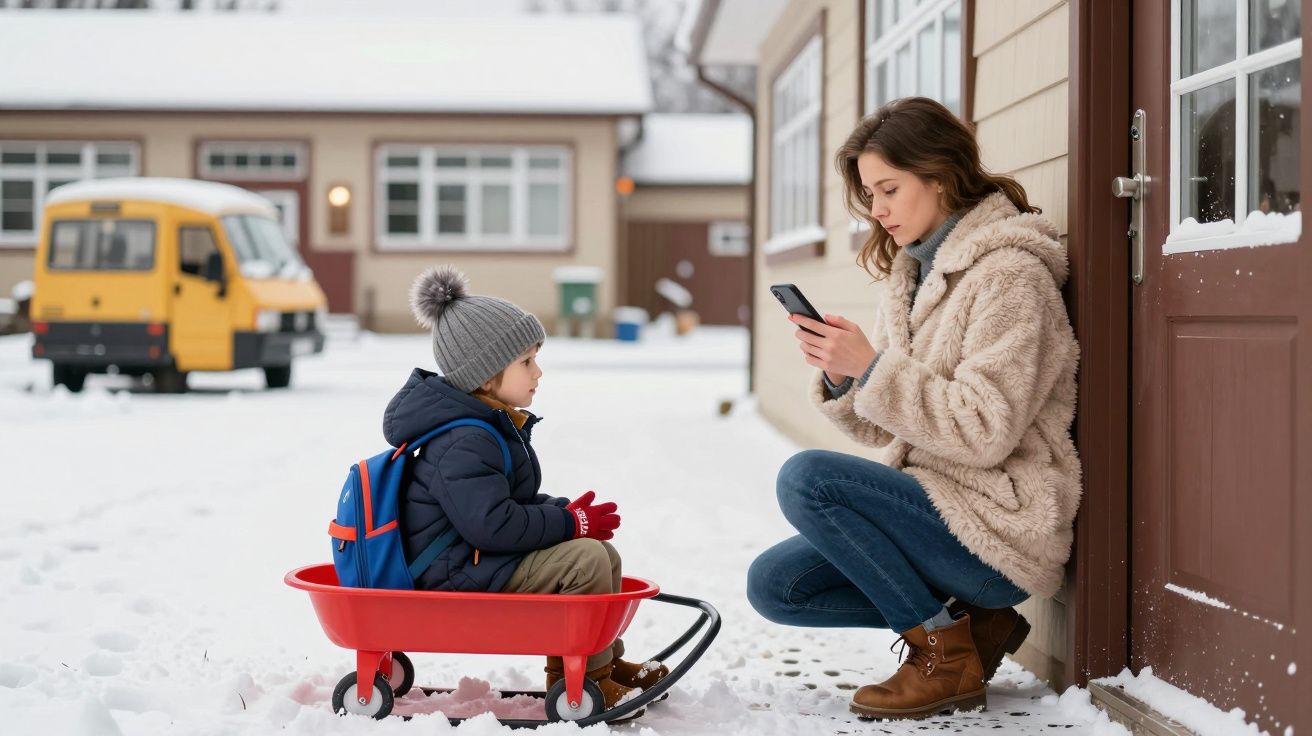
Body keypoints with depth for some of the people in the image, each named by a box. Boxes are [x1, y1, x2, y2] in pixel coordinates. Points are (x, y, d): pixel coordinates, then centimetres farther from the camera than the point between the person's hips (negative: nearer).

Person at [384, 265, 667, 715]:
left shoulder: (494, 425, 12)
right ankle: (583, 680, -9)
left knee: (604, 554, 9)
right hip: (457, 573, -11)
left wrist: (567, 511, 1)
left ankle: (605, 660, 18)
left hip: (481, 558, 11)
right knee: (583, 559, -22)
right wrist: (569, 522, -20)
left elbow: (515, 502, 20)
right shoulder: (464, 443, -23)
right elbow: (491, 524, -31)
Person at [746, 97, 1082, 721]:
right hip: (934, 507, 9)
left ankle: (946, 653, -10)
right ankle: (972, 622, 6)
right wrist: (840, 377, -7)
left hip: (998, 529, -9)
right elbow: (888, 429, 14)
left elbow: (985, 432, -22)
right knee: (773, 584, 1)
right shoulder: (911, 274, 13)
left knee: (805, 477, -24)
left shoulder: (1009, 276, -14)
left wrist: (872, 368, -22)